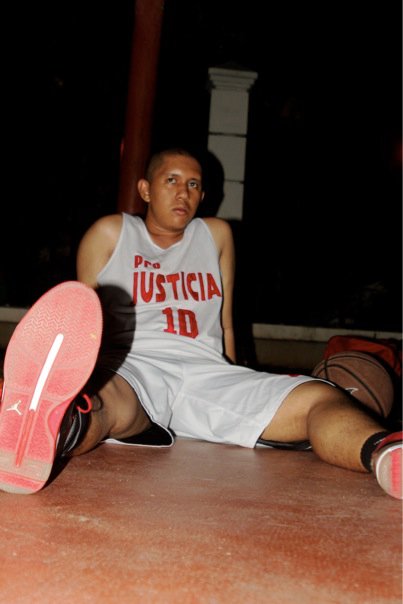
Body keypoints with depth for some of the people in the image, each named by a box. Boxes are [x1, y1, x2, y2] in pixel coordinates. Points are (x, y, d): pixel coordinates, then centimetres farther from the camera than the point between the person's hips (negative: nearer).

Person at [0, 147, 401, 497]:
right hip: (129, 370, -2)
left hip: (206, 372, 3)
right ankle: (46, 431, -77)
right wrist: (79, 378, 6)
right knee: (103, 401, -42)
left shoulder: (217, 235, 25)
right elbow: (83, 324, 18)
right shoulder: (110, 234, 16)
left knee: (320, 397, -26)